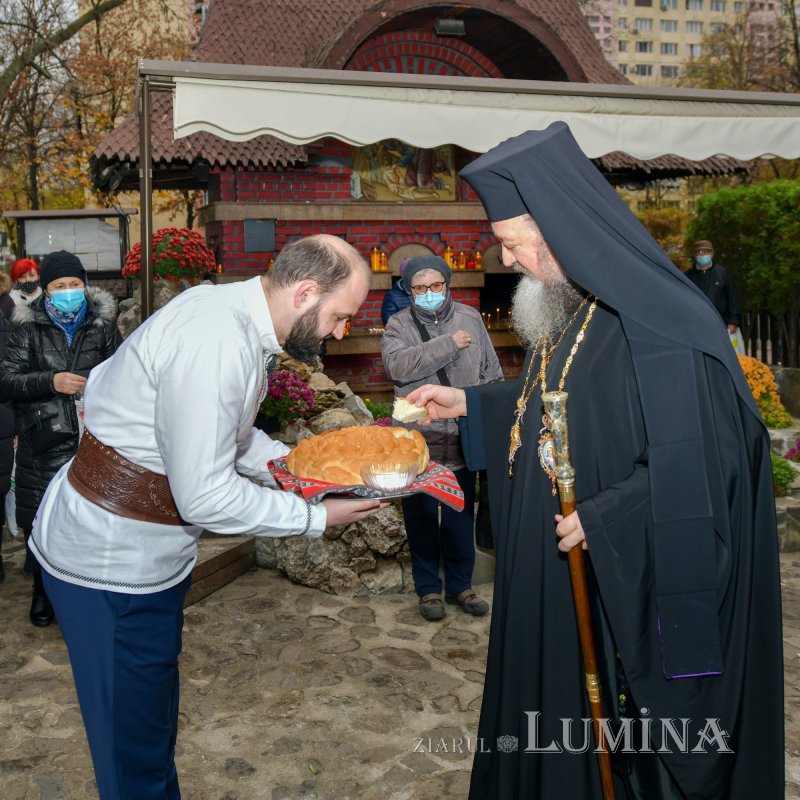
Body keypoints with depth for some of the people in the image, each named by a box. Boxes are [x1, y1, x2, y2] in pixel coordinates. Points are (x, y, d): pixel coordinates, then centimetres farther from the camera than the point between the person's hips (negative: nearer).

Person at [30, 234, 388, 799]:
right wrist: (318, 516, -18)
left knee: (156, 713, 22)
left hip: (155, 552, 10)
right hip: (109, 557, -9)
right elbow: (205, 495, -28)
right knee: (133, 744, 6)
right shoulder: (216, 341, -29)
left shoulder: (241, 319, 3)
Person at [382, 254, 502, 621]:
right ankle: (428, 588, 25)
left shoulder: (470, 318, 5)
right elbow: (397, 364, -23)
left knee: (461, 519, 13)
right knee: (422, 520, 9)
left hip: (463, 441, 2)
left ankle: (460, 585, 28)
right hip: (417, 443, -2)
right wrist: (448, 344, -23)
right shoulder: (399, 324, -2)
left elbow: (491, 373, 10)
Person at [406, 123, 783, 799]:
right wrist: (469, 404, 12)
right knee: (556, 723, 22)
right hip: (557, 573, 9)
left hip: (632, 589, -8)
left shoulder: (659, 324, -24)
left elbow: (703, 464, -25)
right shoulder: (570, 310, 4)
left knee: (628, 743, 11)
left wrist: (602, 522, -23)